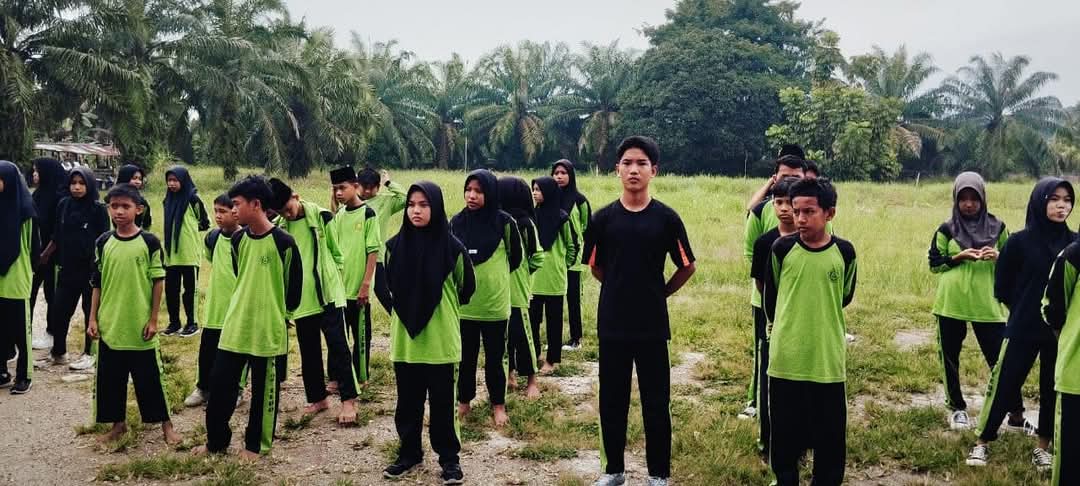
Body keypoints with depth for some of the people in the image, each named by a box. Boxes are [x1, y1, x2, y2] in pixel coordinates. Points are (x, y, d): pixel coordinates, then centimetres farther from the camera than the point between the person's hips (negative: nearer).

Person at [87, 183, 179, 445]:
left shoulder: (149, 242, -7)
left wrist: (153, 319, -7)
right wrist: (93, 319, 3)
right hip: (110, 325, 3)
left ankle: (166, 424, 16)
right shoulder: (103, 242, 2)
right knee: (110, 378, 11)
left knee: (150, 377, 4)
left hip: (140, 325, -3)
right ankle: (119, 423, 27)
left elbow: (158, 282, -4)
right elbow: (97, 284, 7)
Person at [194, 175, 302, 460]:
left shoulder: (283, 242, -14)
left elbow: (294, 287, -5)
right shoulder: (237, 239, 4)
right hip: (235, 326, 5)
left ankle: (256, 445, 23)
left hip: (268, 329, -5)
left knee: (263, 391, 7)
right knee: (220, 385, 9)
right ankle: (216, 441, 26)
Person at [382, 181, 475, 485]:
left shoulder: (451, 247, -9)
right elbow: (387, 285, 15)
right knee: (408, 401, 12)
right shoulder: (395, 245, -1)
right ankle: (409, 452, 28)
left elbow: (465, 288, 6)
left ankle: (449, 458, 19)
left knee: (441, 402, 6)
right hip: (404, 339, 3)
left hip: (440, 339, -3)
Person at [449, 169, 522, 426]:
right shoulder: (457, 221, -1)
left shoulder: (504, 222, -9)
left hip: (494, 302, -2)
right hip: (463, 302, 2)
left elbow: (515, 257, 5)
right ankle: (464, 401, 28)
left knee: (494, 357, 8)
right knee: (465, 356, 12)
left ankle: (498, 404, 22)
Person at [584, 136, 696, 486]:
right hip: (612, 323, 1)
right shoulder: (603, 218, -2)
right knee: (612, 399, 10)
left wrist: (658, 293, 8)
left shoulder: (666, 218, -4)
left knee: (656, 402, 6)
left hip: (652, 324, -1)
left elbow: (687, 267, 6)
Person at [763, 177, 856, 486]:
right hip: (786, 359, 0)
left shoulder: (844, 252, -4)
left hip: (828, 360, 0)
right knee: (785, 432, 10)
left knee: (830, 434, 9)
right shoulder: (782, 248, -6)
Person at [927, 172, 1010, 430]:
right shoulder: (946, 230, 2)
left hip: (987, 304, 0)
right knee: (950, 358, 9)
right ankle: (957, 408, 25)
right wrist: (958, 257, -13)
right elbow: (934, 264, 3)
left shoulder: (997, 227, 5)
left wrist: (998, 256, -11)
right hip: (951, 304, 0)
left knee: (1001, 358, -2)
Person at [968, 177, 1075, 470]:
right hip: (1024, 330, -3)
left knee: (1053, 389, 9)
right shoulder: (1020, 241, -7)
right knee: (1004, 384, 1)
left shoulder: (1073, 242, 0)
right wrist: (1026, 312, 6)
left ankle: (1043, 447, 23)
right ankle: (982, 442, 13)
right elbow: (1002, 287, 1)